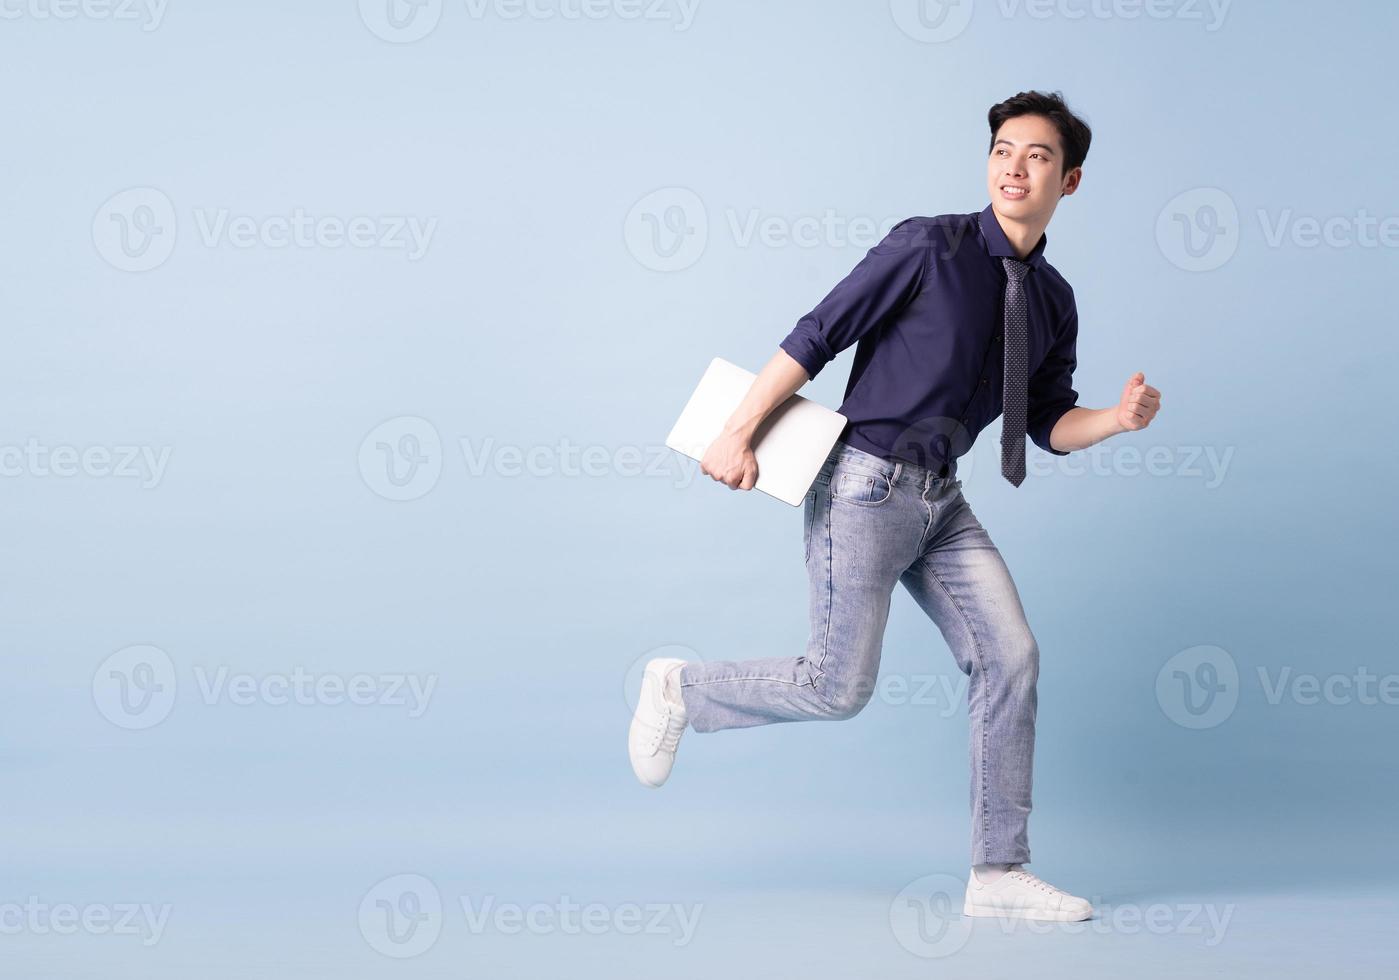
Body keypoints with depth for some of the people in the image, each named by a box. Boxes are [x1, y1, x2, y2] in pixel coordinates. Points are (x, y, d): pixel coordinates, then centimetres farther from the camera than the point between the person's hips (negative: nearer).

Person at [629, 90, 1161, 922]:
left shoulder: (1054, 300, 9)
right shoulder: (929, 246, -11)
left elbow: (1049, 425, 14)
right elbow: (816, 338, -10)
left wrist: (1120, 418, -7)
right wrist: (739, 433, -11)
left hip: (940, 500, 6)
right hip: (866, 485, -6)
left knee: (1010, 659, -3)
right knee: (839, 688, -5)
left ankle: (999, 875, 5)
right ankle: (679, 689, 21)